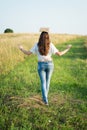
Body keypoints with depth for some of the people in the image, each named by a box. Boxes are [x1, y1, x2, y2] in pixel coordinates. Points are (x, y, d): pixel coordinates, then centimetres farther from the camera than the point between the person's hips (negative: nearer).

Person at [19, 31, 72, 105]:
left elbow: (28, 53, -5)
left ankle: (45, 100, -4)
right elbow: (59, 54, -13)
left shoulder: (37, 45, -9)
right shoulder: (50, 45, -10)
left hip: (41, 65, -1)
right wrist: (67, 49, 2)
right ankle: (45, 97, 32)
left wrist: (22, 49, 14)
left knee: (43, 82, 6)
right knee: (47, 81, 20)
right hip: (49, 64, 1)